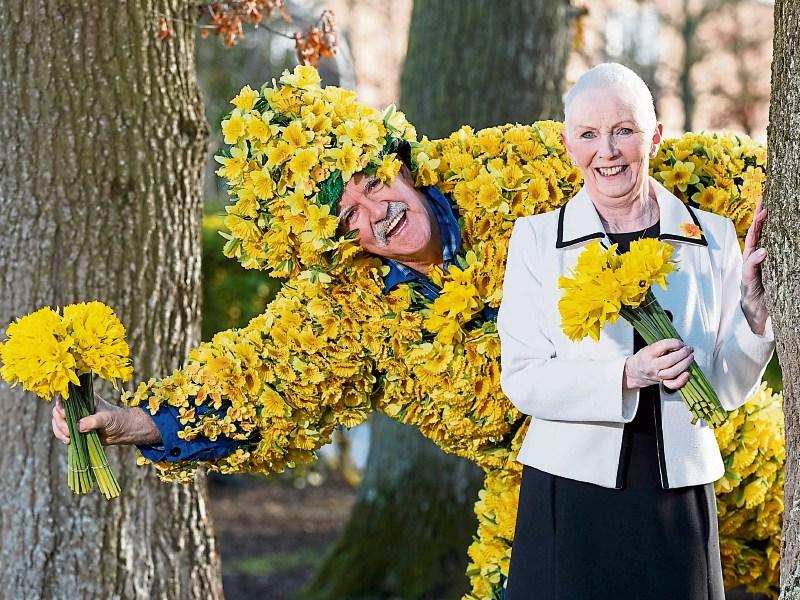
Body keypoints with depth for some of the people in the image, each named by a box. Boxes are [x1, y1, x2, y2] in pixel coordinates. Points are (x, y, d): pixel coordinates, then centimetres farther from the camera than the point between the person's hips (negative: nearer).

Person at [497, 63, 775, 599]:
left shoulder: (713, 238, 4)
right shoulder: (537, 239, 1)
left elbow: (729, 388, 6)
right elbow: (521, 378, -7)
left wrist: (755, 308, -10)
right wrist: (627, 376, -19)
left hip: (678, 495, 1)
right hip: (571, 492, -1)